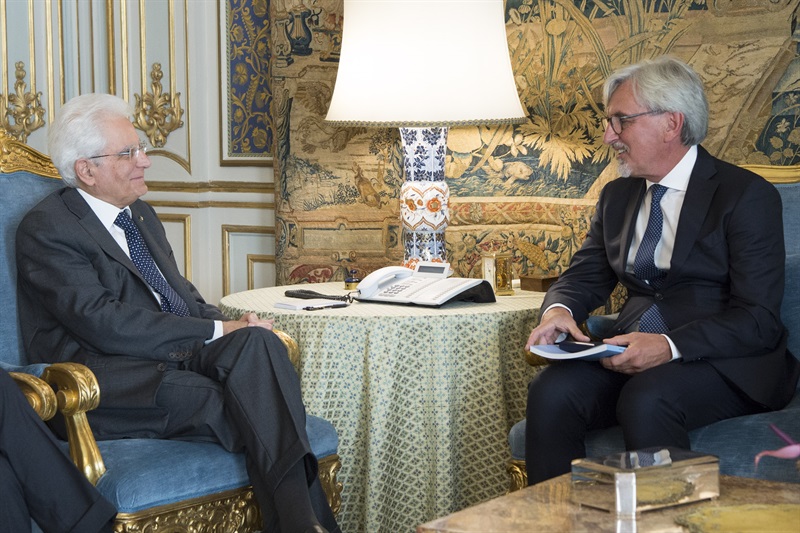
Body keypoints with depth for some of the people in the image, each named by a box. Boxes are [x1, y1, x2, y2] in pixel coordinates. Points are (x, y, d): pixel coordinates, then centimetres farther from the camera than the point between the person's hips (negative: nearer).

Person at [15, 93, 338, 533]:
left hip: (177, 355, 7)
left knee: (257, 341, -27)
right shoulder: (45, 228, -5)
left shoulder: (141, 213, 23)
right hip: (109, 375, -6)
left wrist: (233, 326, 2)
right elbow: (103, 322, -16)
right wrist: (216, 331, -16)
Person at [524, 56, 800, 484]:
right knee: (551, 392, -24)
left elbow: (758, 321, -12)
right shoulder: (617, 196, 17)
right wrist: (559, 311, -6)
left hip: (726, 365, -5)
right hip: (632, 354, 6)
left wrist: (670, 347, -27)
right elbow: (583, 276, 20)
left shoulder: (746, 195, -4)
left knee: (645, 400, -36)